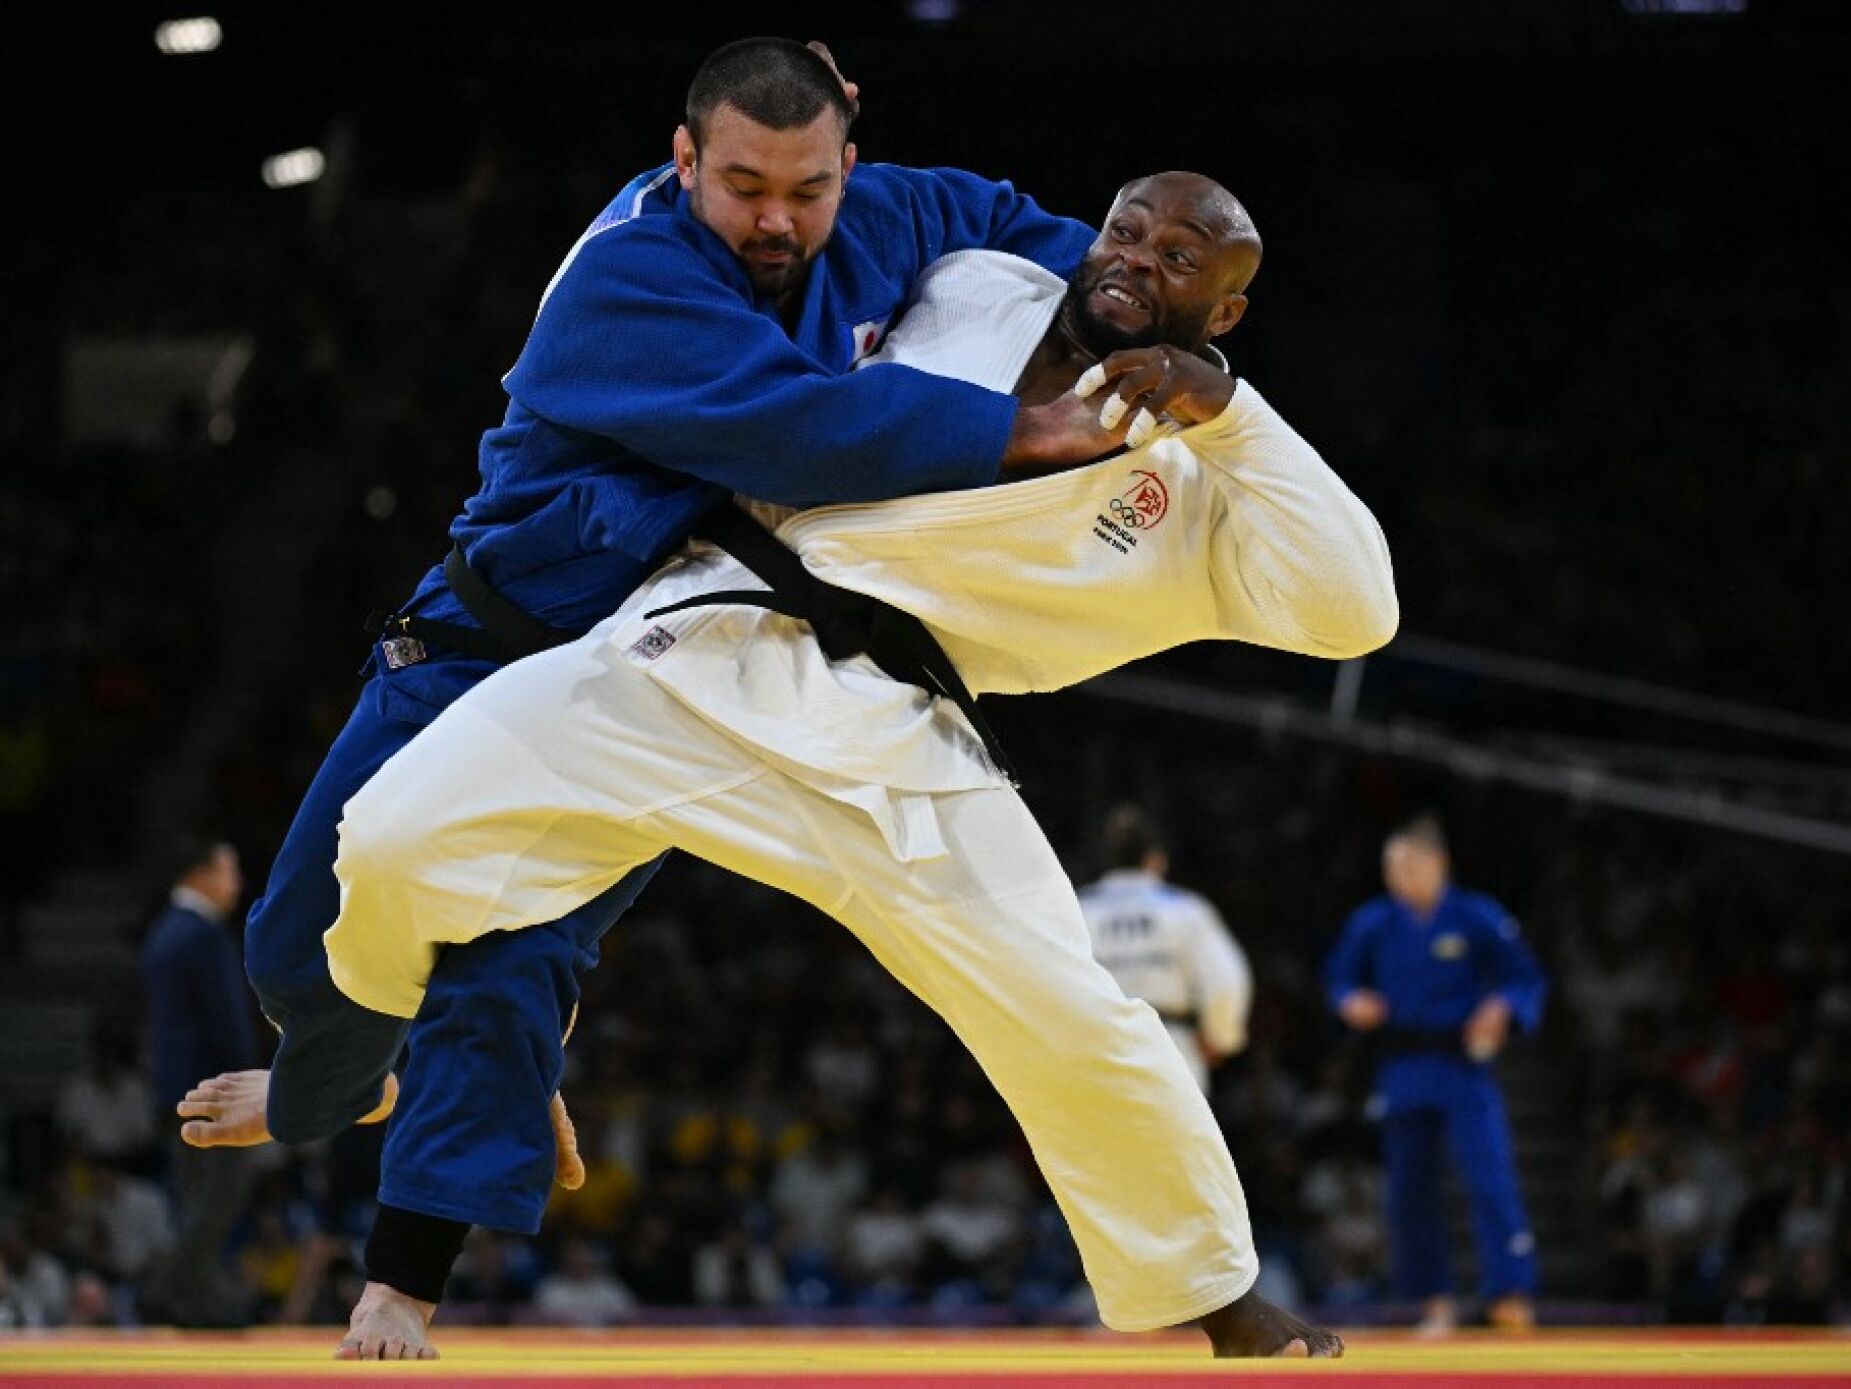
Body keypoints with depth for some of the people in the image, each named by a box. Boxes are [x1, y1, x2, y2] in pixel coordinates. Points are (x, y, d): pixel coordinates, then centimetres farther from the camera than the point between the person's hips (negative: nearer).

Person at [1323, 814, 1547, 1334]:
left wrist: (1502, 1009, -20)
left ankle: (1510, 1294, -16)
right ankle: (1436, 1302, 18)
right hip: (1404, 1072, 4)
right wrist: (1351, 1003, -6)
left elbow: (1526, 980, 0)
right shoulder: (1373, 924, 4)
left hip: (1464, 1069, -4)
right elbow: (1341, 978, 16)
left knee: (1489, 1179, -15)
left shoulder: (1477, 919, -5)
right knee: (1409, 1190, 6)